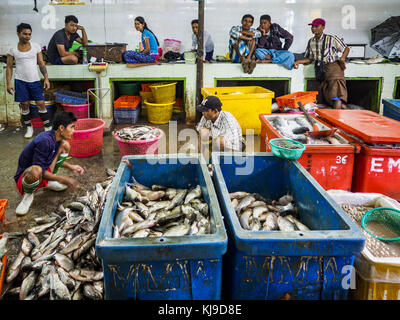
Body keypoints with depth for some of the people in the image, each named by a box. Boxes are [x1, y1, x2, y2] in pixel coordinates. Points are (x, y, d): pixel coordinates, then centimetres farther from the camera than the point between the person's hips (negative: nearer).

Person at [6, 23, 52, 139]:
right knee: (24, 104, 4)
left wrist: (46, 78, -5)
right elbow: (9, 67, 4)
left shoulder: (36, 47, 3)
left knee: (41, 103, -2)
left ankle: (48, 127, 7)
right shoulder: (13, 49, 1)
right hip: (20, 81, 0)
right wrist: (8, 83, -3)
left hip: (35, 80, 0)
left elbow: (41, 64, 5)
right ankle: (29, 128, 18)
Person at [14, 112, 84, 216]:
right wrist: (62, 179, -26)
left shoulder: (56, 138, -2)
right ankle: (28, 194, -9)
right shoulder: (45, 141, -30)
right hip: (25, 175, -8)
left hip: (44, 172, 8)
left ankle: (49, 183, 9)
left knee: (65, 145, 0)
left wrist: (70, 167, 6)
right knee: (36, 171, -45)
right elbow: (39, 169, -29)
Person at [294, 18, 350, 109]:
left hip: (333, 65, -4)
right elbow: (310, 59, 24)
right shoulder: (311, 42, 19)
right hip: (321, 69, 4)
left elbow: (346, 48, 13)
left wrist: (342, 58, -5)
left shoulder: (331, 39, 5)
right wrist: (299, 61, 7)